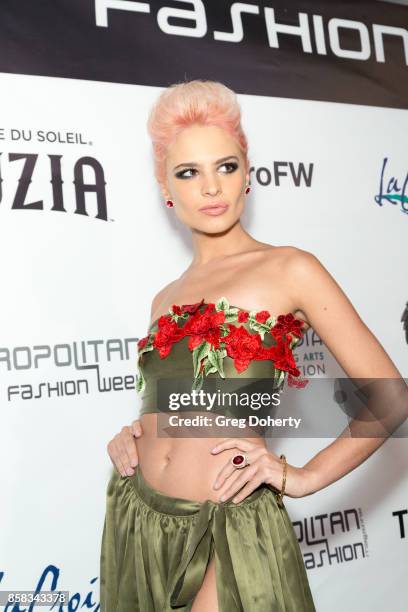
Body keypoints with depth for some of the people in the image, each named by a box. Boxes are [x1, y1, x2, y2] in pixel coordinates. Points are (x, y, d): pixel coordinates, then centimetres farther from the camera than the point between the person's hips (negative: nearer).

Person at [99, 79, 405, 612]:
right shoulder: (165, 299, 10)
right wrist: (130, 436, 3)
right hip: (137, 522, 6)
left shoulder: (289, 270, -6)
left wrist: (304, 477, -10)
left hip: (229, 528, -5)